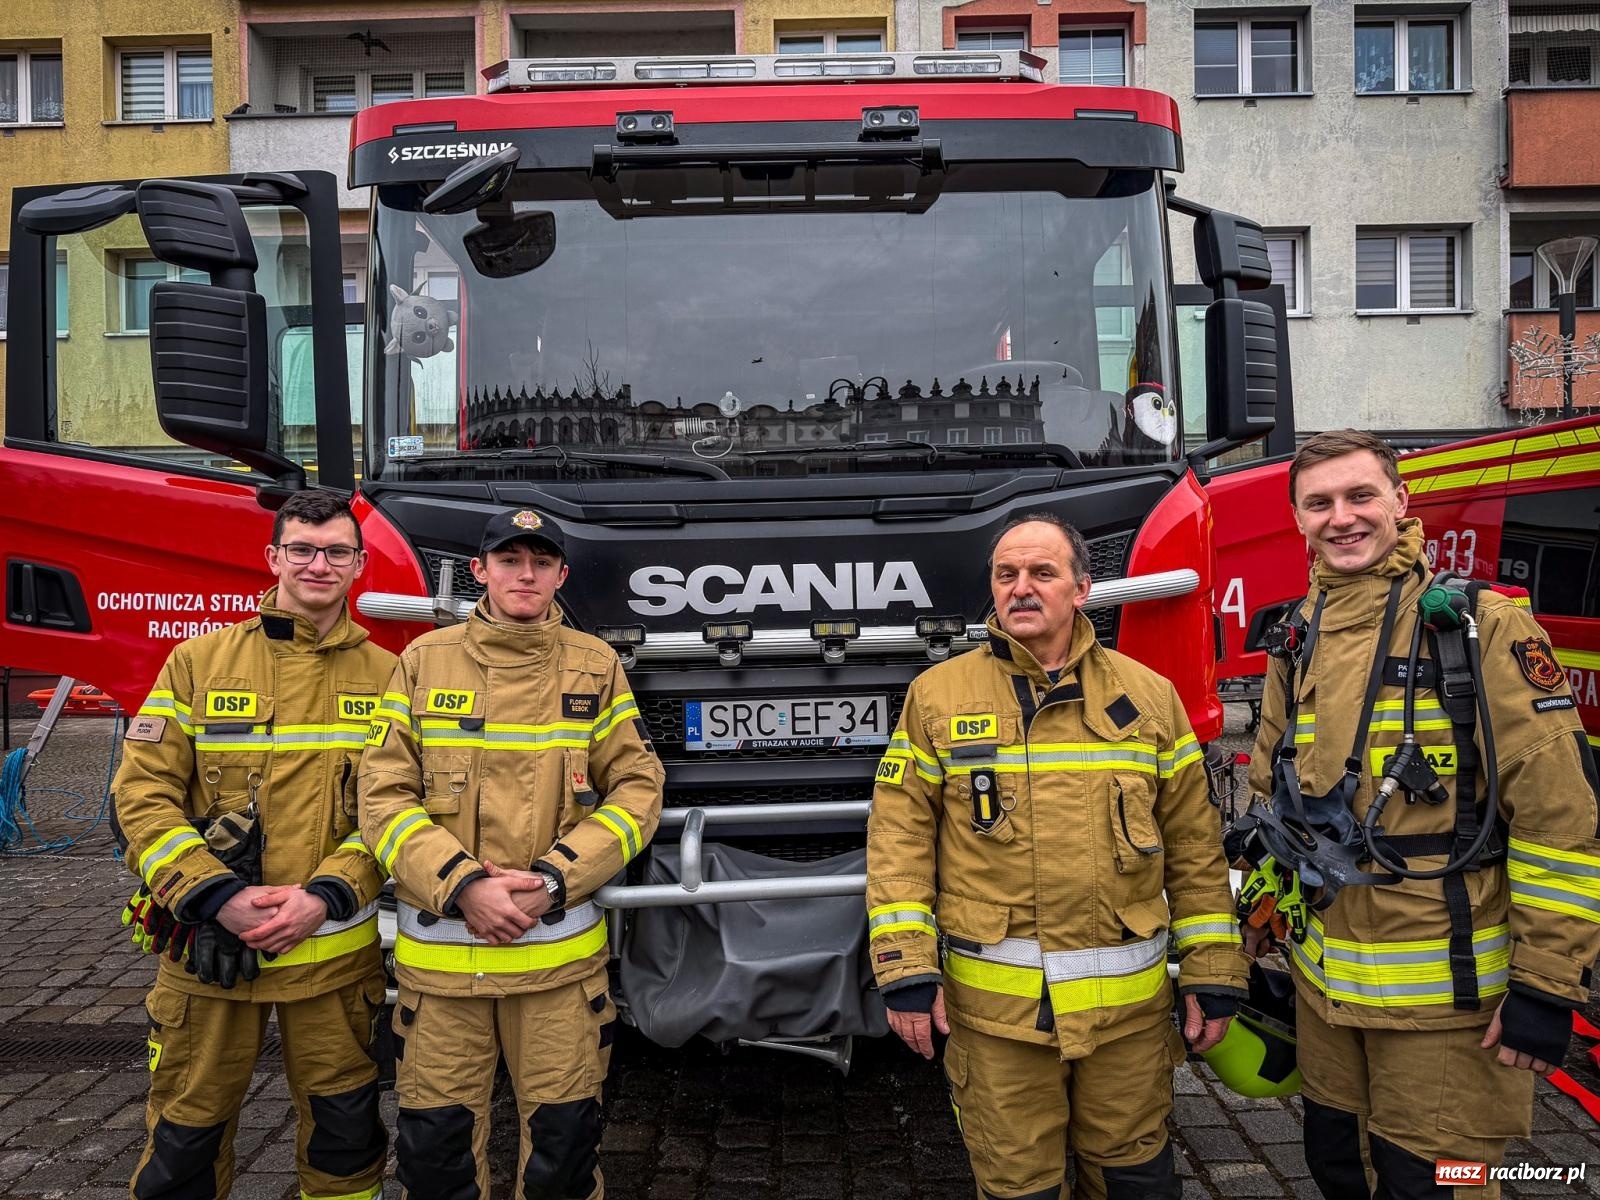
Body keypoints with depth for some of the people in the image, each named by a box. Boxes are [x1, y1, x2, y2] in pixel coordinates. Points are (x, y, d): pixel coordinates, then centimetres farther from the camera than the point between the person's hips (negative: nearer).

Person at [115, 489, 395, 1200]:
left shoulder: (385, 676, 2)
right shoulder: (199, 662, 1)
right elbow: (142, 794, -4)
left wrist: (327, 895, -16)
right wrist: (217, 896, -15)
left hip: (335, 951, 1)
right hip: (207, 949, 0)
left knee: (344, 1129, 12)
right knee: (186, 1133, 12)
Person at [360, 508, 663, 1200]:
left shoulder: (594, 666, 4)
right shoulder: (425, 661, 4)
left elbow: (637, 788, 1)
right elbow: (384, 794, -1)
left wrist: (551, 881, -11)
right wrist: (461, 886, -14)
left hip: (560, 948, 0)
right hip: (437, 950, 1)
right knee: (435, 1144, 10)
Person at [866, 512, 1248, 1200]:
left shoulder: (1149, 696, 4)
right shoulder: (937, 697, 0)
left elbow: (1195, 848, 6)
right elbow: (899, 840, -2)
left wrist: (1212, 975, 5)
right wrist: (906, 971, -9)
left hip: (1129, 999, 2)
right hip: (994, 1003, -1)